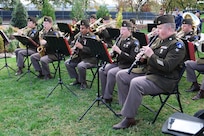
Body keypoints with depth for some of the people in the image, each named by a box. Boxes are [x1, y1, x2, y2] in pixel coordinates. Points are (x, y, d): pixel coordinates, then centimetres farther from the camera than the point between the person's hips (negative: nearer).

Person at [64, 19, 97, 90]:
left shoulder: (92, 37, -14)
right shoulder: (79, 36, 8)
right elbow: (74, 45, 21)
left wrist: (82, 47, -30)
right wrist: (73, 49, -3)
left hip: (90, 58, -8)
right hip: (79, 57, 8)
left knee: (80, 65, -33)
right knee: (67, 63, -4)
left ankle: (83, 83, -7)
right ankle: (77, 79, 10)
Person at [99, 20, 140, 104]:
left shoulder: (134, 42, -11)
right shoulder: (119, 39, 11)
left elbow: (133, 59, -19)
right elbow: (115, 53, 19)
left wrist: (119, 51, -23)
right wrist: (113, 51, -6)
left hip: (127, 66, -7)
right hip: (117, 63, 7)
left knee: (111, 73, -28)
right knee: (102, 70, -12)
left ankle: (108, 98, -18)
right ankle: (104, 94, -3)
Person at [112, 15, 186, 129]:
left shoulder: (177, 44, -13)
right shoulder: (162, 41, 15)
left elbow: (167, 66, -25)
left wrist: (151, 55, -20)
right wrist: (144, 56, 3)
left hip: (165, 81, -10)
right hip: (151, 75, 10)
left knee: (136, 83, -33)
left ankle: (129, 119, -22)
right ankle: (126, 107, 10)